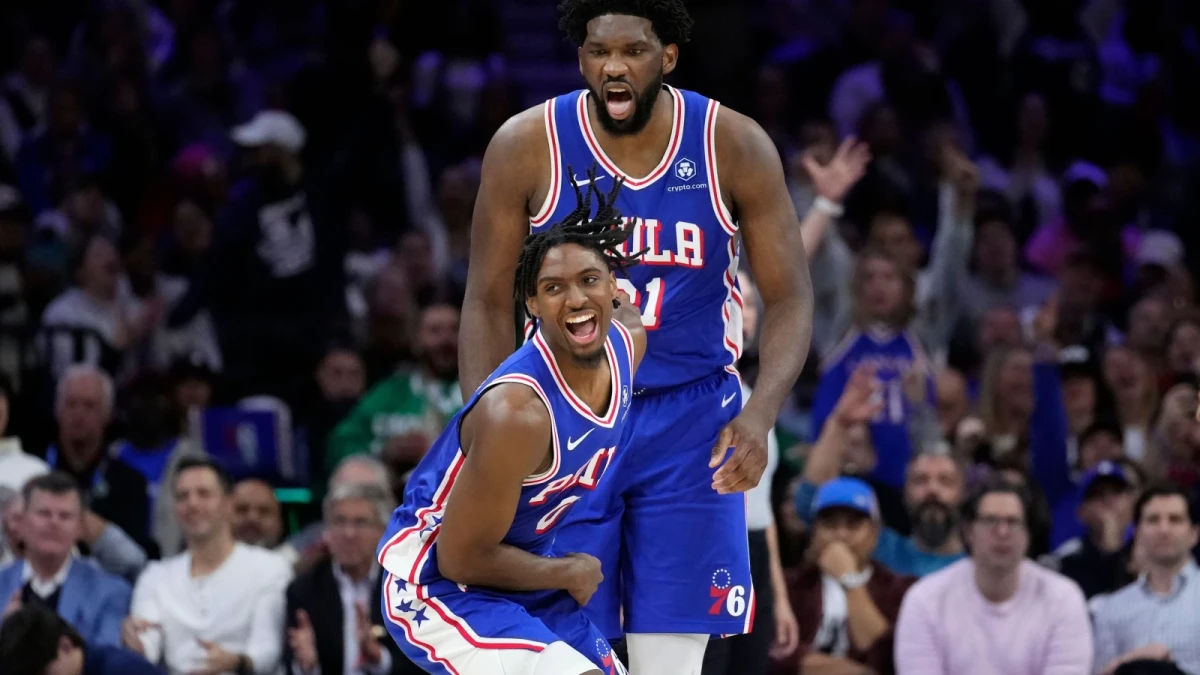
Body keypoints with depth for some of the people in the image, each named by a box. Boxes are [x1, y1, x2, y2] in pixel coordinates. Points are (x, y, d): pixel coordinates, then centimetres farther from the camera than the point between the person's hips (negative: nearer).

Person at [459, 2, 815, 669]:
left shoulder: (735, 146, -9)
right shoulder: (527, 146, -8)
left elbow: (790, 299, -4)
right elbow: (490, 303, 0)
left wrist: (759, 416, -21)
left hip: (690, 420, 0)